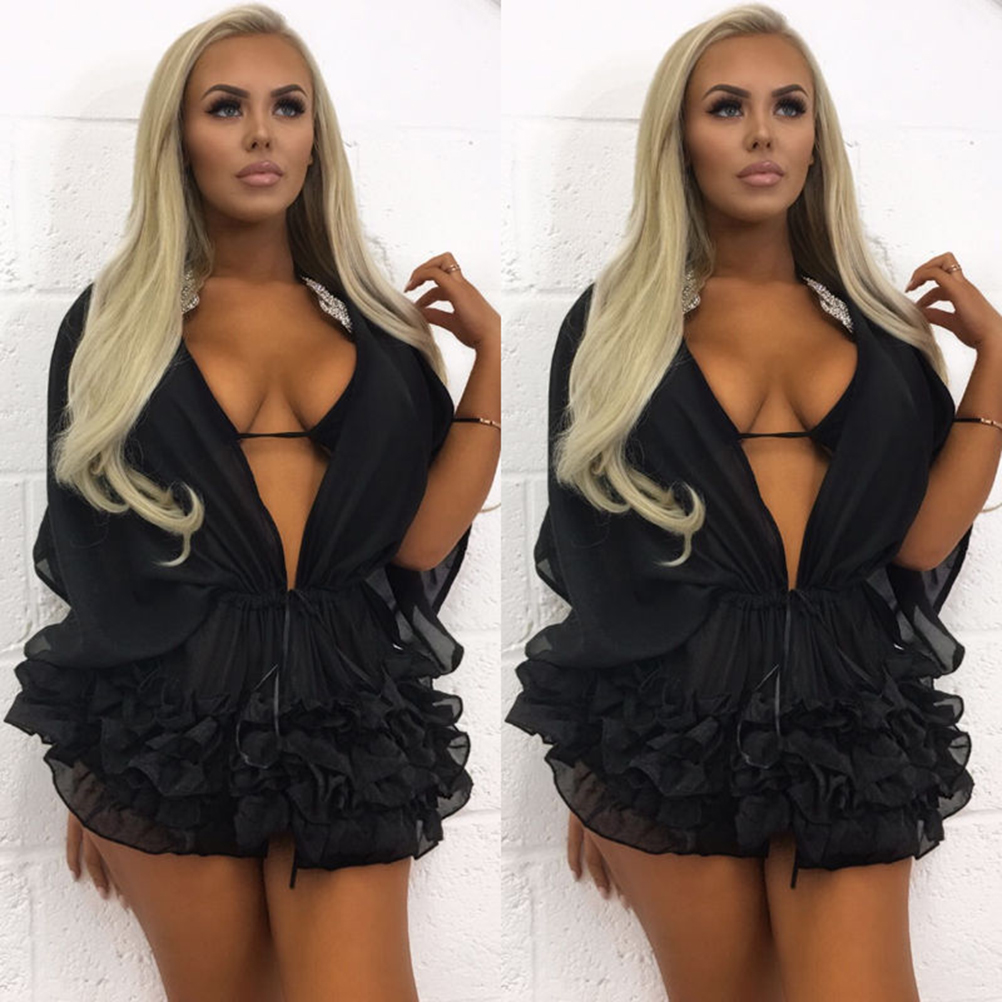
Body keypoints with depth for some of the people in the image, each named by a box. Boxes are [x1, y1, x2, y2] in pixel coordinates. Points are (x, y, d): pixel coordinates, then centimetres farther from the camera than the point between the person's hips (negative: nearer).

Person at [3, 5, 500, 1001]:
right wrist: (85, 765, 8)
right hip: (167, 716, -1)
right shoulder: (116, 321, 3)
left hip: (345, 715, 1)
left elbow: (420, 541, -4)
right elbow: (85, 557, 7)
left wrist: (489, 348, -8)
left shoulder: (377, 323, 7)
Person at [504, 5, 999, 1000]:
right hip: (668, 719, -1)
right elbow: (585, 556, 6)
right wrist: (584, 766, 9)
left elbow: (921, 542, -3)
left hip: (846, 717, 1)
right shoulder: (617, 321, 3)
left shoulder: (878, 323, 8)